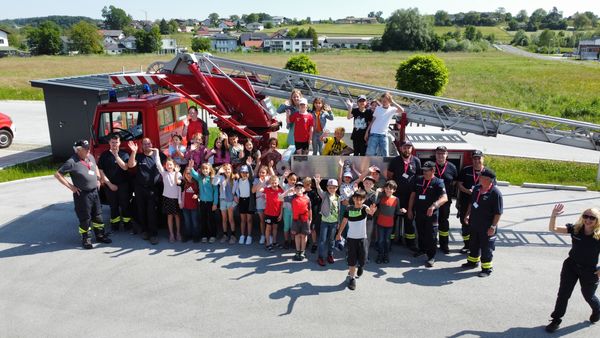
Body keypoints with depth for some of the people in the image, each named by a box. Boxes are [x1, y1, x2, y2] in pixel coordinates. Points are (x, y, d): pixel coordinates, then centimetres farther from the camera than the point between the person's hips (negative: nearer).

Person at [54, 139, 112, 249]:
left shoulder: (90, 157, 6)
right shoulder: (72, 162, -16)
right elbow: (57, 174, -13)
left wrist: (98, 179, 16)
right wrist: (70, 186, -14)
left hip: (94, 192, 7)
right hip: (82, 194, -7)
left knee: (98, 215, 15)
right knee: (85, 218, 3)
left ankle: (100, 235, 28)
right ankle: (86, 239, 18)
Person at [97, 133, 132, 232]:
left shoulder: (124, 154, 1)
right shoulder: (104, 155, 0)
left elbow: (125, 167, -13)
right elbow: (100, 171, -3)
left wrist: (116, 155, -21)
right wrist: (109, 184, -9)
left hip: (123, 184, 0)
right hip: (110, 185, 0)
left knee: (125, 205, 5)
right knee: (113, 206, 9)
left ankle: (127, 224, 15)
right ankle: (115, 224, 20)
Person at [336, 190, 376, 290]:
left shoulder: (364, 208, -11)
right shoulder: (349, 209, -4)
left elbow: (368, 210, -36)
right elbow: (344, 221, 9)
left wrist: (371, 211, -61)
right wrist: (339, 233, 13)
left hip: (362, 238, -1)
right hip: (351, 238, 1)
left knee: (362, 259, 6)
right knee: (352, 259, 2)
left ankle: (359, 266, 40)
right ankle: (352, 278, 15)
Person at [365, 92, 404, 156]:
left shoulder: (392, 110, 1)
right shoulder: (378, 108, 5)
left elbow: (401, 110, -19)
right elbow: (372, 121, 11)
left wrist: (392, 102, -18)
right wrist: (367, 131, 7)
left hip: (384, 135, 0)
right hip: (374, 134, 0)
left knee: (384, 154, 1)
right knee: (370, 153, -4)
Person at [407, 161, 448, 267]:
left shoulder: (438, 182, -11)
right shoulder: (418, 180, 5)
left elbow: (444, 198, -23)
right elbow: (413, 195, 12)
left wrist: (434, 205, -40)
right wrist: (410, 209, 9)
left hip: (431, 214, -5)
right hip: (418, 212, 5)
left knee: (431, 235, -2)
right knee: (420, 233, 19)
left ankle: (431, 257, 7)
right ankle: (422, 249, 39)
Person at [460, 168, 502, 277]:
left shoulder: (495, 193, -21)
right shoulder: (477, 188, 2)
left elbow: (498, 213, -19)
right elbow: (471, 203, 17)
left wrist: (493, 226, -19)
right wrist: (467, 215, 14)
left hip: (486, 228, -7)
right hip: (474, 224, 7)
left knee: (486, 248, 6)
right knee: (473, 244, 22)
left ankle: (487, 268, 20)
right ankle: (473, 261, 40)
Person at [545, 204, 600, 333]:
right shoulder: (575, 229, -14)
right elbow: (552, 228, -20)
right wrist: (554, 215, -36)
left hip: (589, 270, -2)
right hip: (571, 266, 2)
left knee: (588, 295, 21)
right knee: (563, 294, 7)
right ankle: (556, 320, 21)